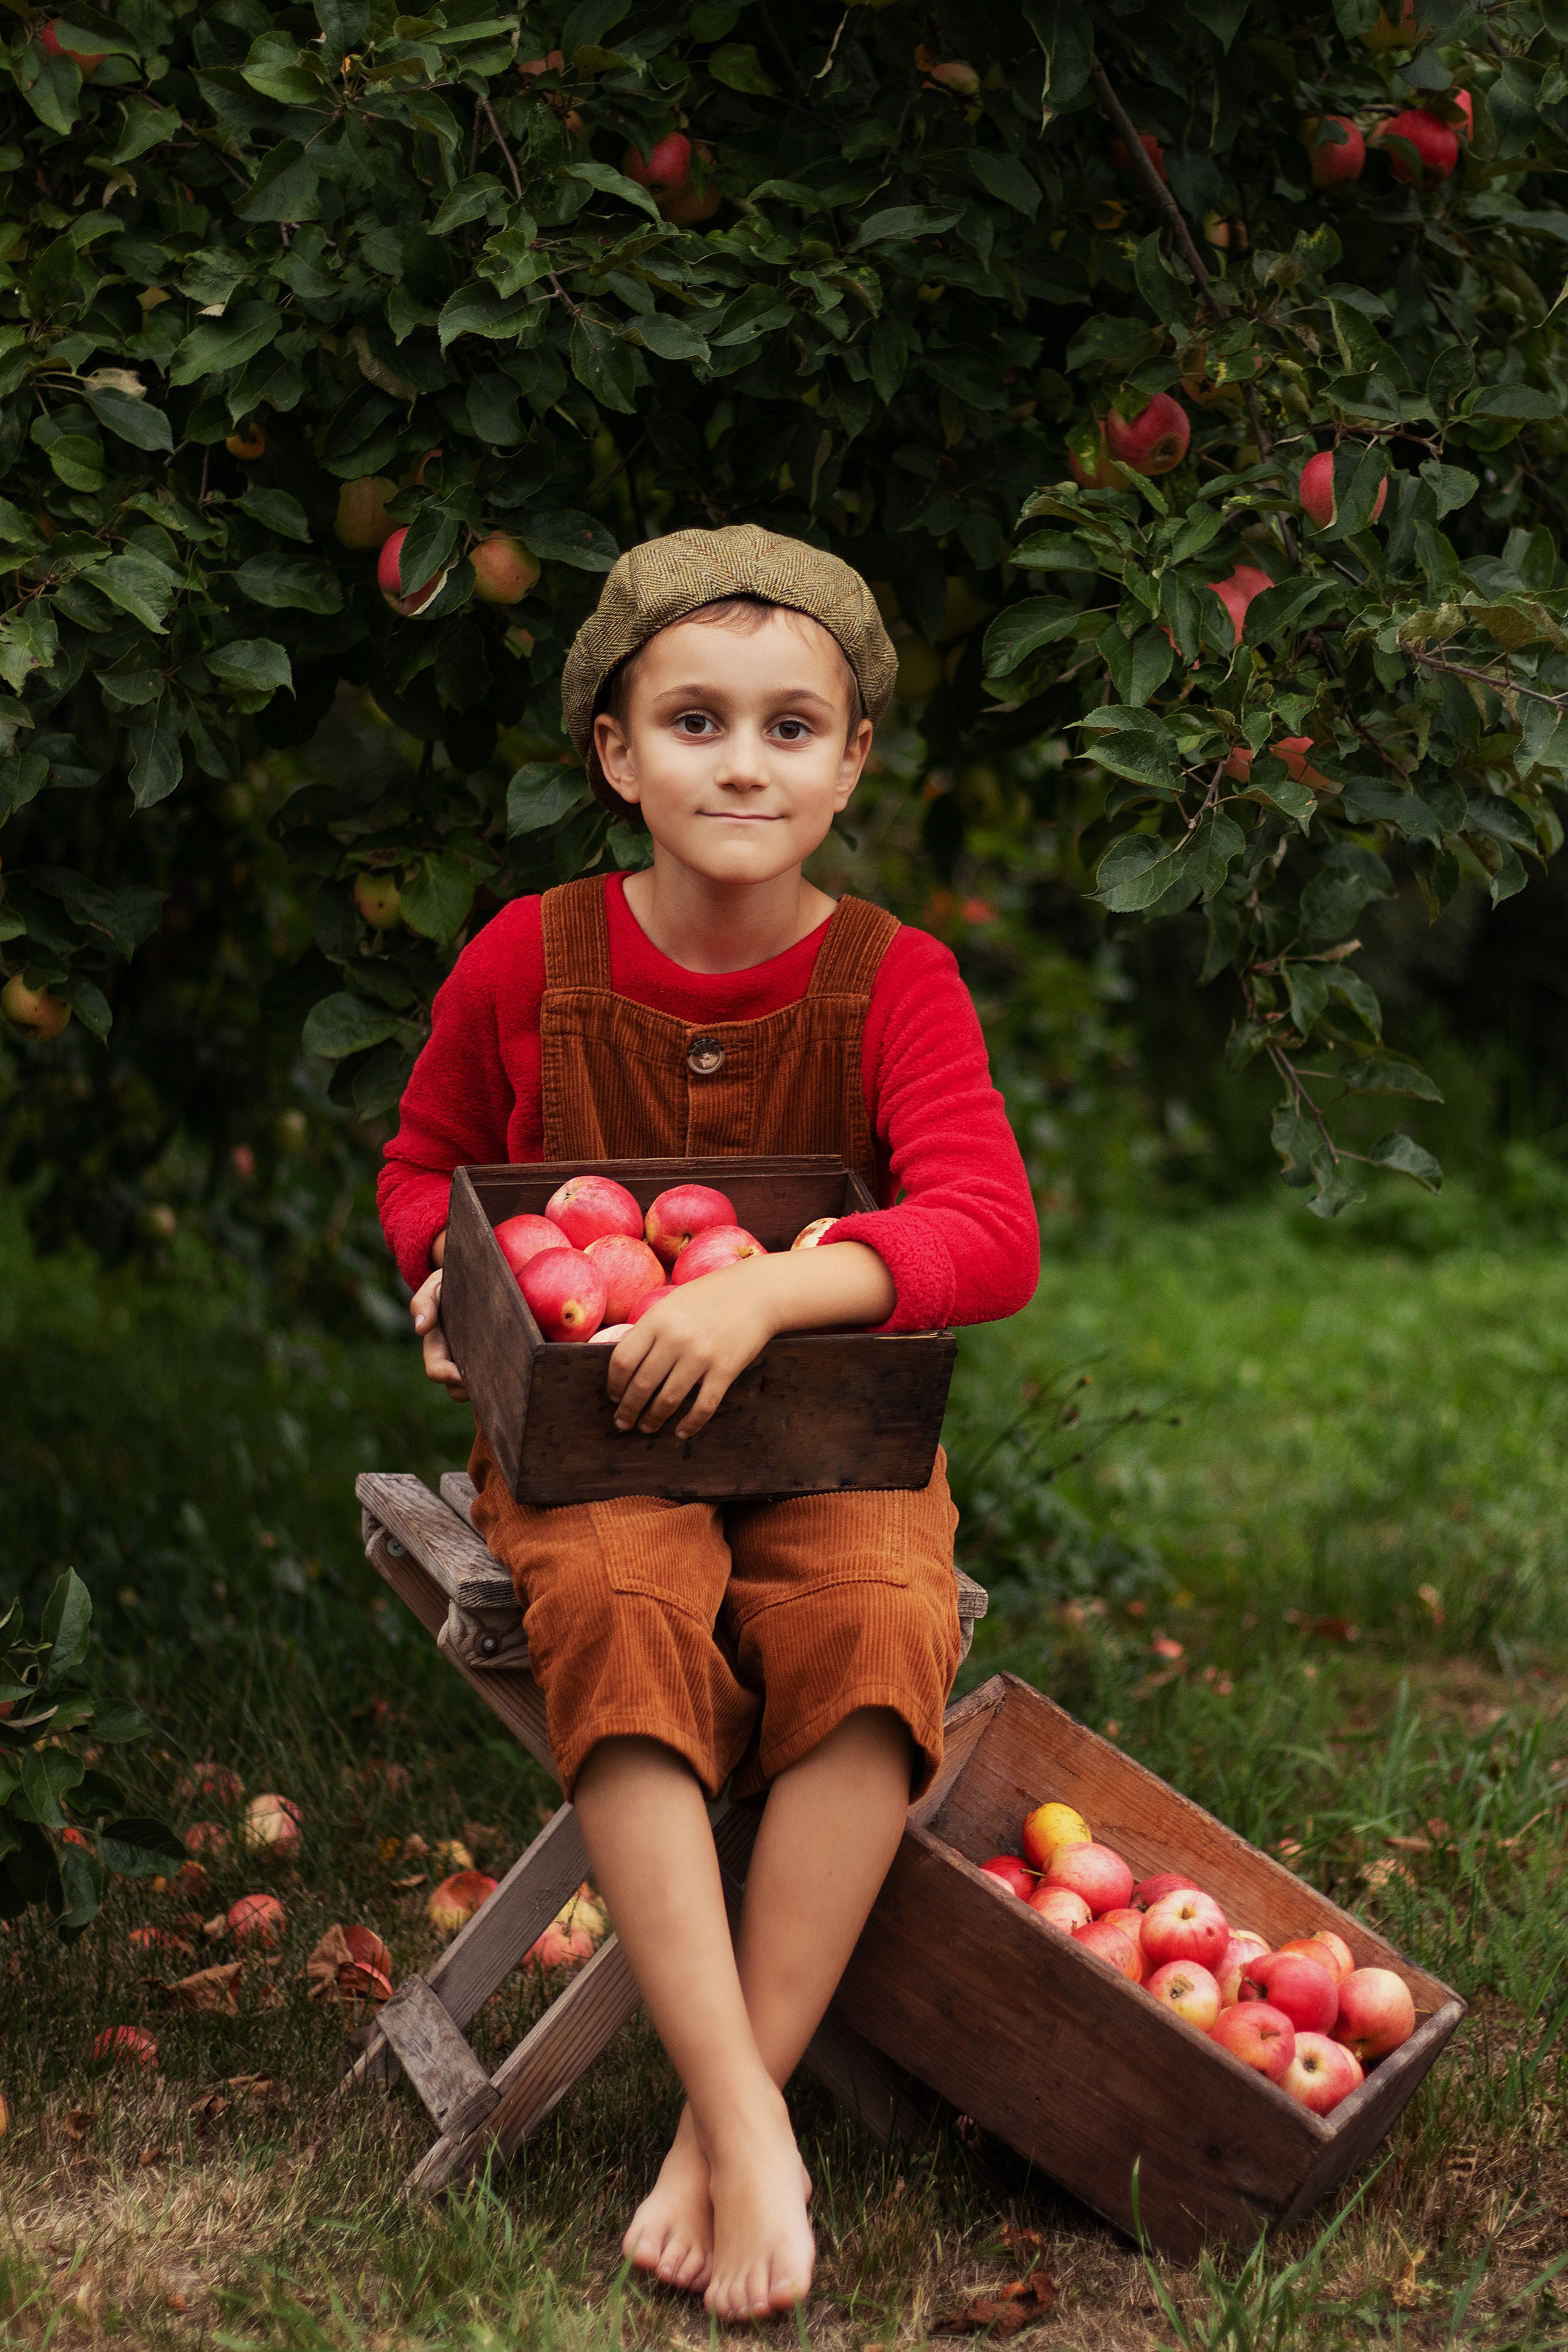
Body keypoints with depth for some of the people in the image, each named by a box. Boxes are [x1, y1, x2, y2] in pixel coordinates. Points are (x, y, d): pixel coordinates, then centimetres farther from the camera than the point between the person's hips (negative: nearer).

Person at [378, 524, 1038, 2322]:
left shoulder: (893, 984, -7)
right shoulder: (529, 964, -2)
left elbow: (991, 1236, -21)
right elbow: (424, 1164, 16)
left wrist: (767, 1287, -36)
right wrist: (451, 1269, -8)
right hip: (583, 1428, 0)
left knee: (879, 1627, -32)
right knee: (624, 1616, -34)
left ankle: (719, 2127, -24)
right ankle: (748, 2121, -33)